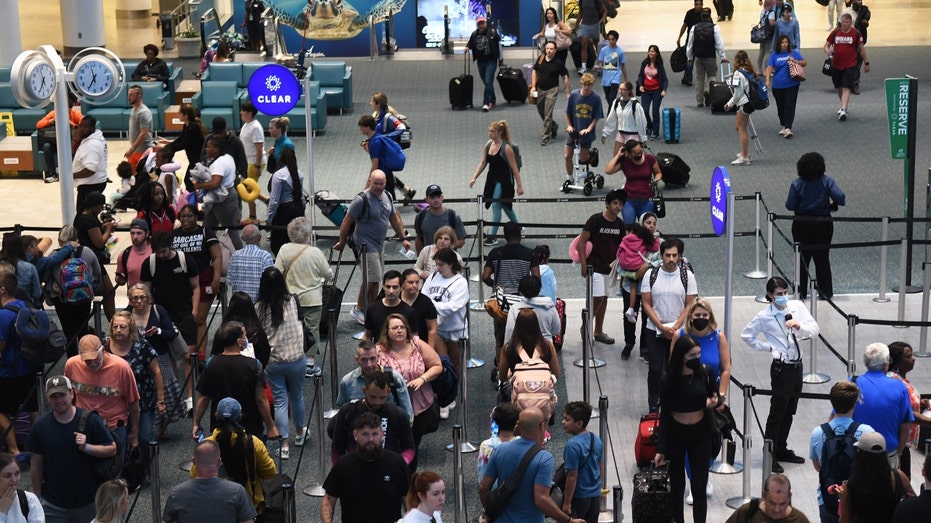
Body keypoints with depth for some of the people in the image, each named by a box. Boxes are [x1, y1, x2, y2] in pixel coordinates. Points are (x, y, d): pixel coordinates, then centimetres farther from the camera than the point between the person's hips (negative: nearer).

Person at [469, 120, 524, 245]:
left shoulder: (506, 148, -19)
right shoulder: (488, 145, 0)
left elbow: (514, 168, -15)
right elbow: (483, 163, 8)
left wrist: (519, 185, -15)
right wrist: (474, 178, 0)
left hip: (504, 180, -7)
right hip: (492, 179, 7)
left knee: (496, 205, -11)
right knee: (505, 205, 20)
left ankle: (492, 236, -6)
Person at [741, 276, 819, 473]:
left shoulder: (797, 306, -1)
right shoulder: (764, 316, -11)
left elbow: (815, 329, -6)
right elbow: (746, 335, -2)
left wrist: (799, 326, -24)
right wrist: (768, 347, -5)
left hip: (797, 365, 5)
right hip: (781, 368, -5)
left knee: (789, 412, 17)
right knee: (777, 413, 0)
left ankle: (782, 450, 31)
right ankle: (770, 456, 9)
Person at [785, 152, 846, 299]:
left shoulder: (797, 184, -9)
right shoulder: (827, 181, -8)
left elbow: (790, 206, -9)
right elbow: (841, 198, -16)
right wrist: (832, 204, 5)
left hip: (802, 225, 0)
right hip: (823, 224, 0)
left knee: (802, 259, 11)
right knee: (822, 258, 11)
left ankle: (801, 291, 15)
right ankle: (826, 292, 16)